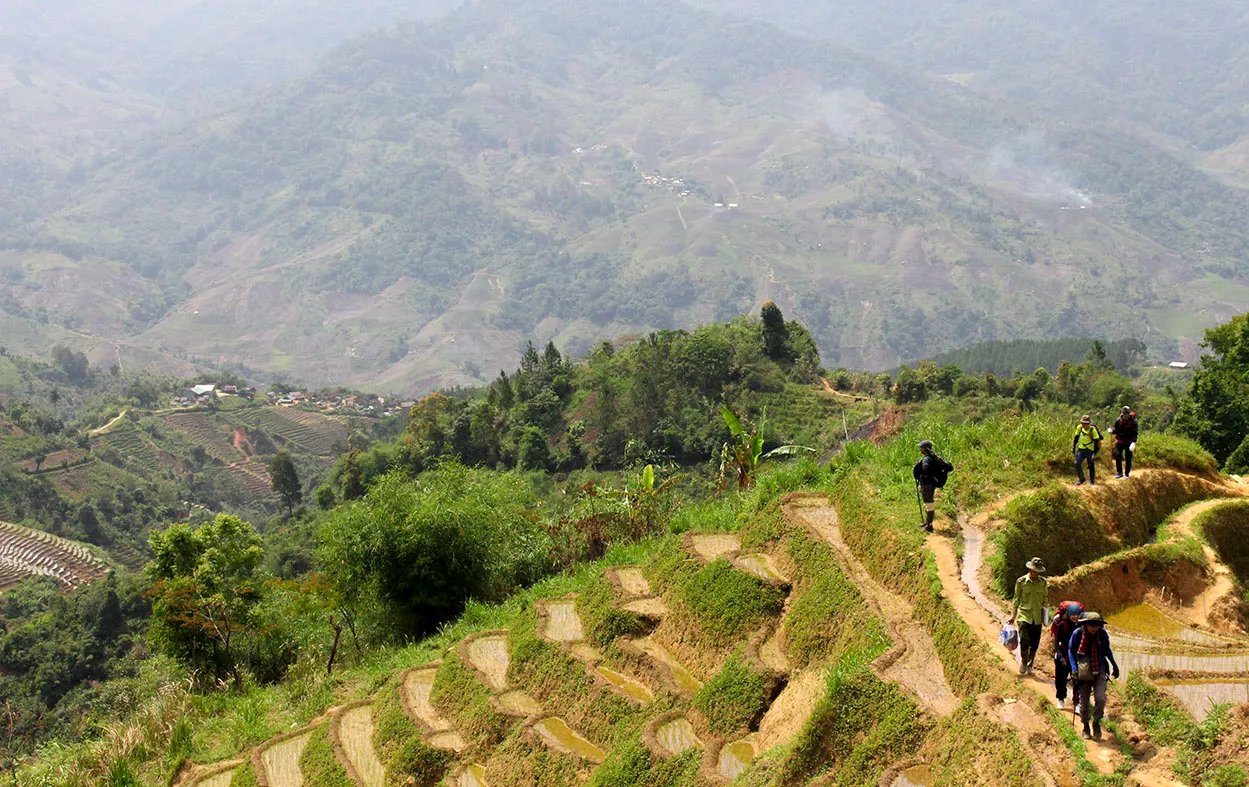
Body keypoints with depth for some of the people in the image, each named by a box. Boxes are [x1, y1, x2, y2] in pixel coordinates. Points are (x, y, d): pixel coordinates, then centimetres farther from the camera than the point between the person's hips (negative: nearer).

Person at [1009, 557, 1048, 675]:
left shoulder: (1043, 582, 5)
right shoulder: (1021, 581, -1)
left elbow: (1045, 599, 16)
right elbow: (1017, 599, 6)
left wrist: (1045, 614, 11)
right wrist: (1013, 615, 5)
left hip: (1037, 618, 3)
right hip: (1024, 615, -3)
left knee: (1034, 644, 4)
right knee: (1024, 641, -15)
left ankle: (1029, 666, 22)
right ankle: (1023, 662, 9)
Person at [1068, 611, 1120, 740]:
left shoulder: (1103, 634, -8)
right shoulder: (1077, 634, -14)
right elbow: (1071, 651, -2)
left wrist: (1114, 665, 12)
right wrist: (1074, 668, -11)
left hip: (1099, 670, 1)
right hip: (1083, 672, -1)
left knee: (1100, 698, -14)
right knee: (1084, 701, 5)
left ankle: (1096, 723, 8)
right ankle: (1085, 726, 24)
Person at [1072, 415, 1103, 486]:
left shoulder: (1093, 430, -19)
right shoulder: (1079, 428, -7)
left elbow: (1096, 442, -15)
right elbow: (1076, 438, 8)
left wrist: (1095, 453, -19)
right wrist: (1073, 447, 10)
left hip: (1090, 450, -3)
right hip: (1081, 449, 3)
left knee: (1091, 465, 7)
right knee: (1077, 463, -11)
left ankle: (1091, 481, 24)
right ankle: (1081, 479, 6)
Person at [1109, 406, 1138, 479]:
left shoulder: (1133, 421, -8)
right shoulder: (1118, 421, -2)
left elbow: (1135, 433, -9)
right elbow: (1116, 430, 8)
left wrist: (1133, 442, -22)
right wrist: (1112, 430, -16)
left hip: (1129, 442, -1)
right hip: (1119, 441, 1)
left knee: (1128, 458, 3)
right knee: (1117, 455, -13)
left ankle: (1127, 474, 16)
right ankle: (1120, 473, -2)